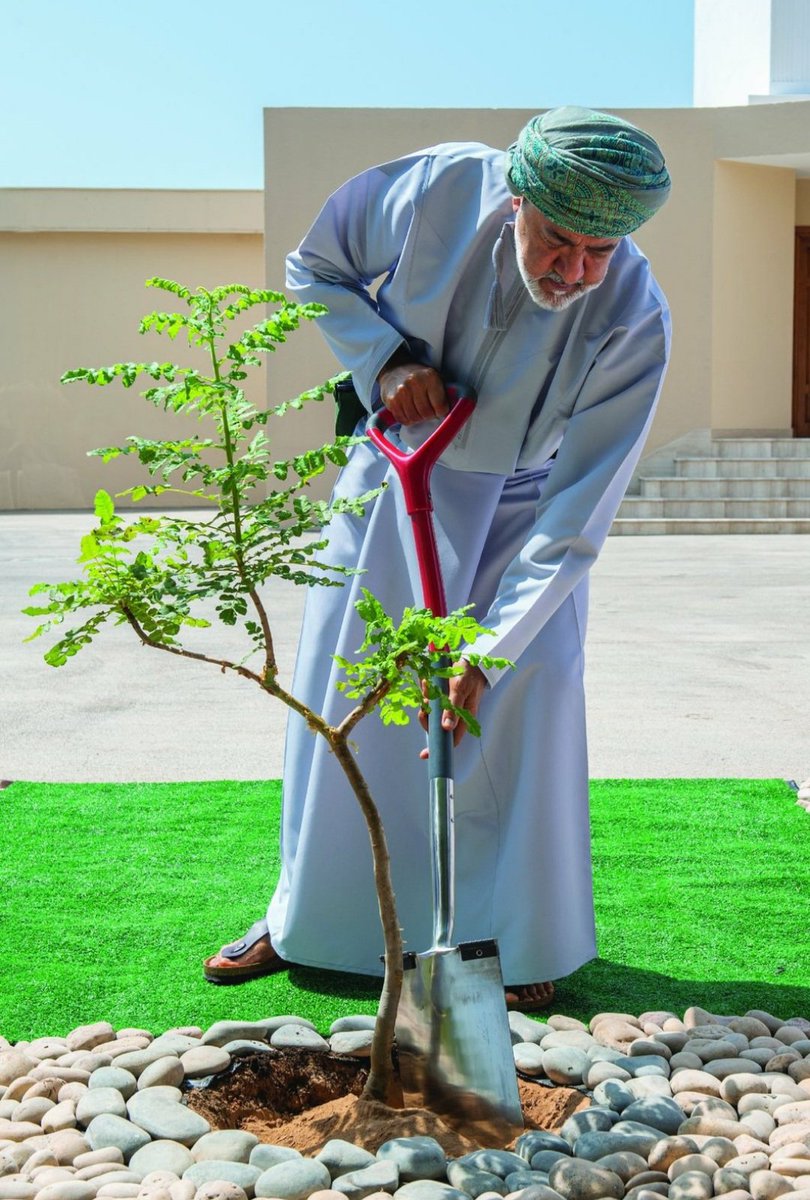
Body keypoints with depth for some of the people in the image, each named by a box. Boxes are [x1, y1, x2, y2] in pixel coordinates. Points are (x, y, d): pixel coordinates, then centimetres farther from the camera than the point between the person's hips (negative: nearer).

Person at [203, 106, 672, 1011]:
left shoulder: (635, 323, -30)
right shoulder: (441, 188, -27)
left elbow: (577, 516, -29)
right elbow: (316, 269, -7)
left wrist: (484, 654, -34)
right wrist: (386, 360, -24)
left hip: (519, 497, -2)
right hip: (399, 463, 2)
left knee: (526, 689, -14)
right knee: (338, 679, 4)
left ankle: (526, 938, 5)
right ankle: (312, 914, 22)